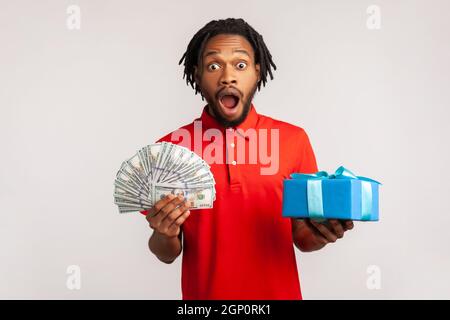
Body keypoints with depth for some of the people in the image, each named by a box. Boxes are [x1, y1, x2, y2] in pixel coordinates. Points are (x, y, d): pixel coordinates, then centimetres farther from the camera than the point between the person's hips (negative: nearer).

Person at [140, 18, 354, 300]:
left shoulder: (294, 140, -9)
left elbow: (301, 237, 0)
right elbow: (167, 254, -2)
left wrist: (320, 235, -20)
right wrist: (165, 235, -22)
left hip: (280, 293, 1)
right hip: (204, 295, 0)